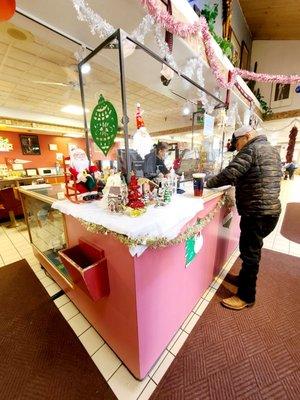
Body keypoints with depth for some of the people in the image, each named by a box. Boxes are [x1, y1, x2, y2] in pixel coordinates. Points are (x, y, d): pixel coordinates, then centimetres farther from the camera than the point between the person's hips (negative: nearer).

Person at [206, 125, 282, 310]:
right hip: (269, 209, 10)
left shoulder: (252, 149, -11)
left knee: (250, 252, 1)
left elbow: (230, 174, -22)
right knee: (250, 249, 21)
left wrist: (208, 183, -11)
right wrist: (239, 181, 16)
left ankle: (246, 296, 16)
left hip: (257, 212, -10)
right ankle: (245, 278, 38)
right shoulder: (272, 149, 18)